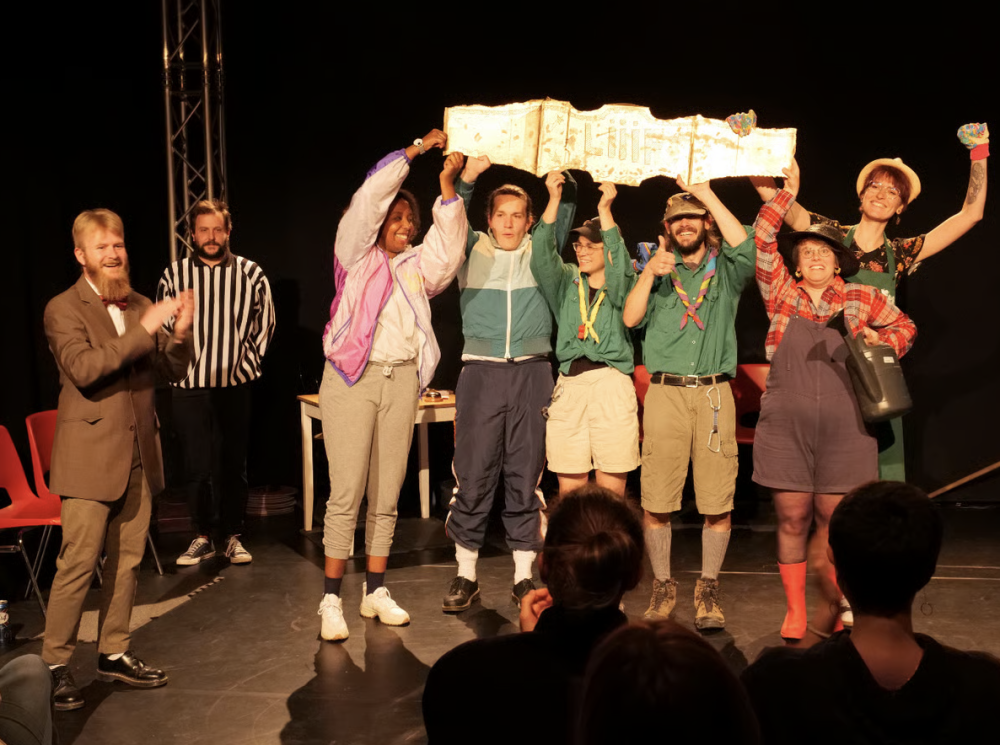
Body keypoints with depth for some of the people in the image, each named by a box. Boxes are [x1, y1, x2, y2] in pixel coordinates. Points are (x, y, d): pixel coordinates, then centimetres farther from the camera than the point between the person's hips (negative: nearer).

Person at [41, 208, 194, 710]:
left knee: (127, 561, 12)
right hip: (90, 456, -6)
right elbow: (84, 369, -21)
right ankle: (54, 665, 9)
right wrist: (145, 329, -25)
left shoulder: (140, 307, 12)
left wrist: (180, 334, -12)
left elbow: (174, 371, 8)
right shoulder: (63, 309, -5)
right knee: (77, 564, -4)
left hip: (138, 455, 6)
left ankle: (113, 654, 24)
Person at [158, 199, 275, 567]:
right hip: (189, 388, 0)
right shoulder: (174, 274, 1)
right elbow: (161, 326, 9)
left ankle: (233, 536, 16)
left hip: (235, 386, 0)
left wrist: (248, 363, 6)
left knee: (234, 464, 5)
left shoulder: (251, 274, 2)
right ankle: (203, 537, 16)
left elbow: (264, 323, 11)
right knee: (197, 466, 4)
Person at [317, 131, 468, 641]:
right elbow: (369, 198, -3)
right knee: (347, 492, -6)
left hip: (401, 378, 4)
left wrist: (447, 186, -6)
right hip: (352, 376, -4)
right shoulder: (357, 254, 7)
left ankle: (375, 591, 18)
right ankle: (331, 599, 1)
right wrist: (413, 150, -3)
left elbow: (449, 248, 0)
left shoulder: (417, 265, 17)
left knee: (387, 493, 8)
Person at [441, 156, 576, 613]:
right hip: (481, 371, -1)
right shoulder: (473, 251, 11)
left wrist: (562, 185, -15)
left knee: (526, 476, 4)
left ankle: (524, 576, 13)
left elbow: (565, 213, 4)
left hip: (531, 373, 1)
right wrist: (466, 179, -18)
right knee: (472, 475, -1)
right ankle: (465, 575, 10)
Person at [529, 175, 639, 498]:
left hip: (612, 385, -2)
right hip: (569, 385, 2)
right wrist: (554, 200, -10)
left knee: (612, 491, -2)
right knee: (569, 489, 0)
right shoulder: (567, 282, 15)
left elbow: (620, 264, -13)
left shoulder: (620, 287, 9)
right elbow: (542, 256, -2)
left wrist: (605, 210, -17)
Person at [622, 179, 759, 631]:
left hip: (714, 394, 0)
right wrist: (649, 274, -9)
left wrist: (709, 196, -5)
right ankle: (662, 585, 14)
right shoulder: (655, 269, 17)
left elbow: (745, 247, -8)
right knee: (656, 500, -1)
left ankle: (708, 590, 13)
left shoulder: (725, 271, 14)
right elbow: (631, 318, 3)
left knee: (717, 501, -2)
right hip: (664, 393, 1)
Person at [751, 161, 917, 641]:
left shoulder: (862, 300, 9)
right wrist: (789, 190, 2)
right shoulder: (782, 294, 7)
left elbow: (905, 327, 22)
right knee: (792, 518, 3)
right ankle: (795, 611, 15)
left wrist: (882, 342, 1)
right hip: (785, 426, 0)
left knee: (832, 519, 4)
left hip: (844, 429, 1)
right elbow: (762, 238, 1)